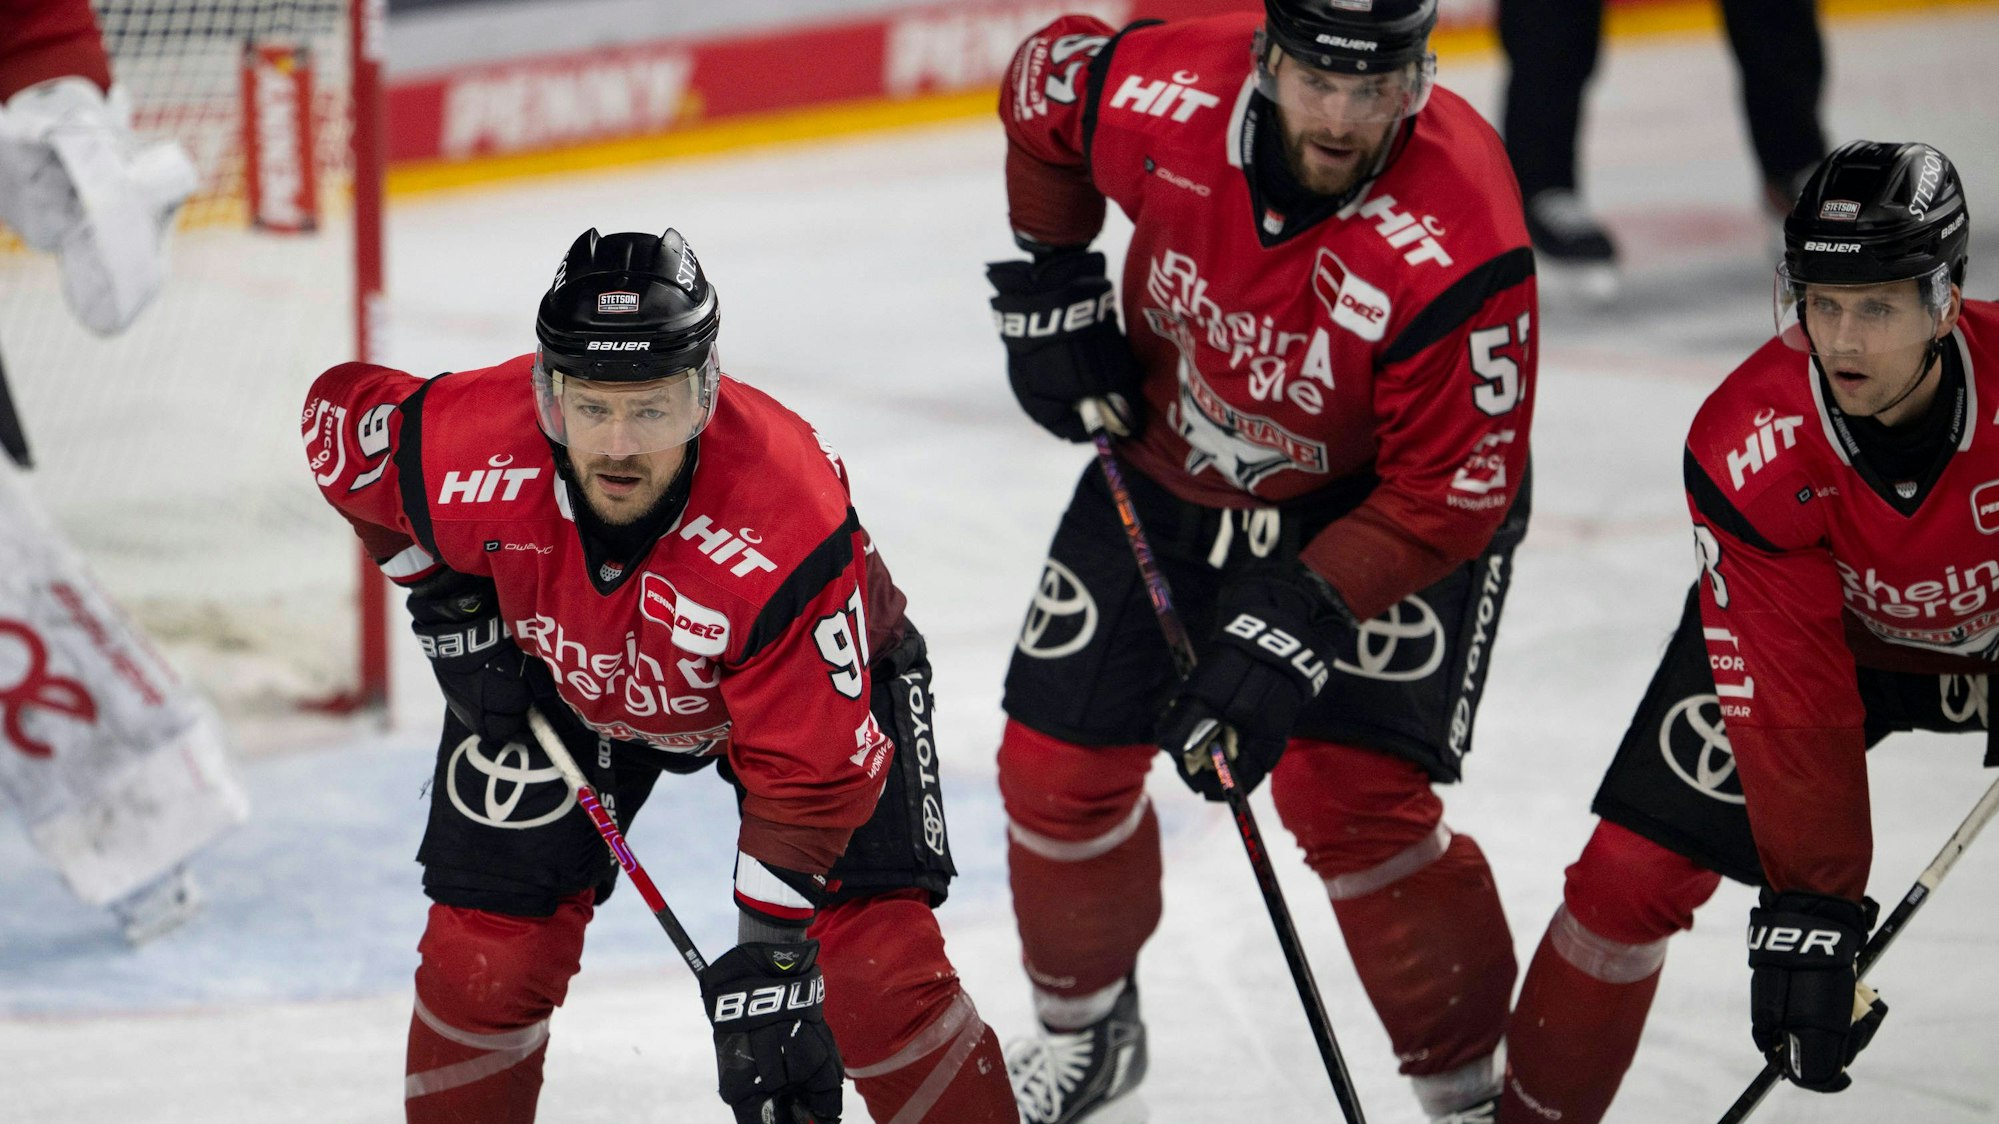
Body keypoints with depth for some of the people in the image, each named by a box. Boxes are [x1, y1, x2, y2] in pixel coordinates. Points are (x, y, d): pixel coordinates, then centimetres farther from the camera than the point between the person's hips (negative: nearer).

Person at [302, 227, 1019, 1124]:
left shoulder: (791, 531, -42)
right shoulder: (473, 451, -35)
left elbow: (808, 775, -33)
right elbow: (340, 413, -11)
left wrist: (769, 968, -33)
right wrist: (443, 595, -8)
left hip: (812, 669, -2)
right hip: (561, 673, 3)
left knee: (880, 963, -15)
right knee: (485, 949, -5)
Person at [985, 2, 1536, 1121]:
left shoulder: (1456, 245, -37)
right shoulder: (1161, 96, -26)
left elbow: (1448, 494, -29)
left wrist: (1298, 626, -33)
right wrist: (1052, 282, 0)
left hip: (1382, 504, -5)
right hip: (1172, 467, 5)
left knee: (1349, 796, -19)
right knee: (1059, 762, 5)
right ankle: (1086, 1032, 33)